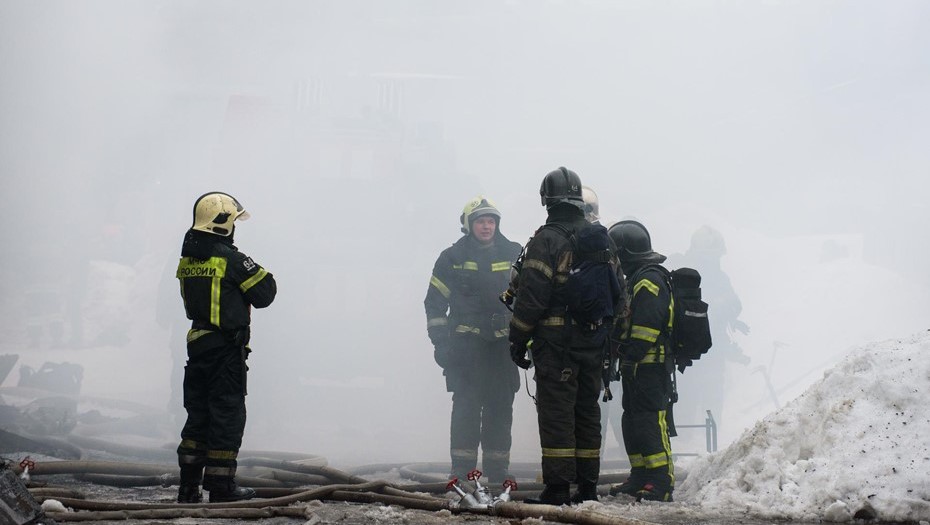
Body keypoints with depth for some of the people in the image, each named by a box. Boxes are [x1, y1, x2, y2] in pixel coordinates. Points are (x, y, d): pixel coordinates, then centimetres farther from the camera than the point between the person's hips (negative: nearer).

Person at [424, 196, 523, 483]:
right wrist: (440, 342, -2)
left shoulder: (514, 255, 8)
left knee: (501, 407, 3)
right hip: (465, 346, -2)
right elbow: (435, 303, 5)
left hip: (502, 345, 2)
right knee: (466, 406, -6)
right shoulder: (452, 258, 3)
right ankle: (462, 468, -3)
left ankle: (497, 466, 9)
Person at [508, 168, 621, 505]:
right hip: (594, 345, 6)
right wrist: (610, 336, 21)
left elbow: (531, 297, -14)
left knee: (556, 414, -5)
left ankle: (557, 488, -7)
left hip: (555, 343, -6)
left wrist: (518, 340, -6)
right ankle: (587, 486, 15)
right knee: (588, 411, 12)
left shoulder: (547, 240, -12)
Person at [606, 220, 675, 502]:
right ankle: (640, 477, 21)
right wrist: (625, 361, 20)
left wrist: (629, 356, -22)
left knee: (650, 422, -12)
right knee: (632, 421, 15)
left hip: (649, 365, -11)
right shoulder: (638, 278, 21)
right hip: (639, 367, 11)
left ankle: (662, 483, -13)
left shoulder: (648, 280, -14)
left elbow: (645, 329, -22)